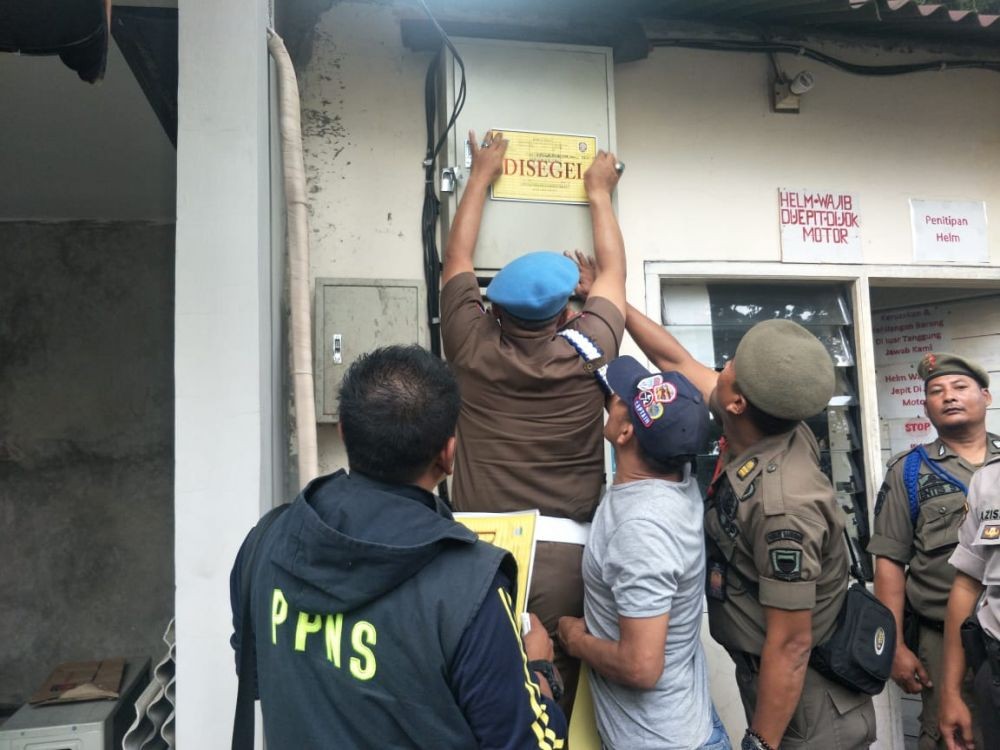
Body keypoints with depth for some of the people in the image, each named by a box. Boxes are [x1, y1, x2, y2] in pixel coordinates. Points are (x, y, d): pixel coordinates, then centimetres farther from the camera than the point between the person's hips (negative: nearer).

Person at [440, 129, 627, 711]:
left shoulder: (473, 350, 2)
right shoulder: (587, 352, 0)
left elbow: (457, 260, 19)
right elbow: (614, 271, 19)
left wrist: (482, 176, 32)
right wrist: (599, 191, 34)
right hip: (565, 551, -1)